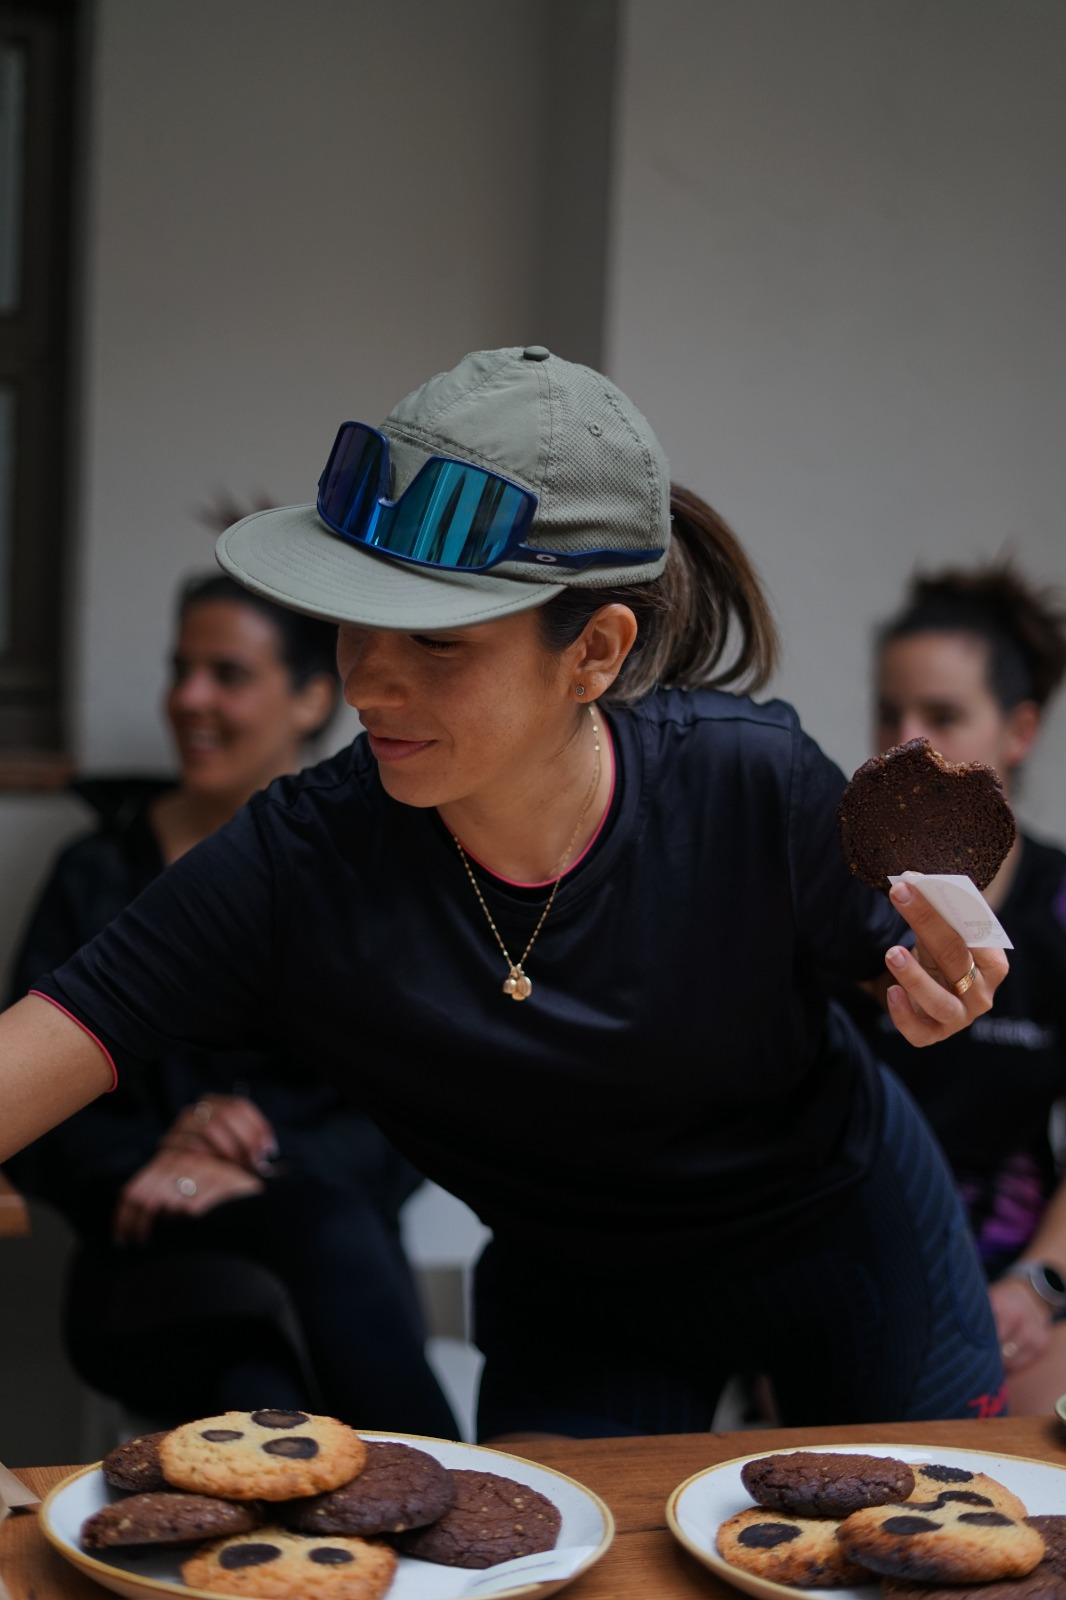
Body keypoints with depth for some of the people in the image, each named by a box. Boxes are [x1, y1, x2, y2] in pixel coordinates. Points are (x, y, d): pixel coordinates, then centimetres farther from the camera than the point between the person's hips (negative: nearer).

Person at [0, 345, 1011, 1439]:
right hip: (577, 1301, 0)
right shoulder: (301, 864, -30)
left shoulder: (749, 779, -30)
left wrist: (938, 990, -34)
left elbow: (900, 960, -10)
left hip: (852, 1236, 1)